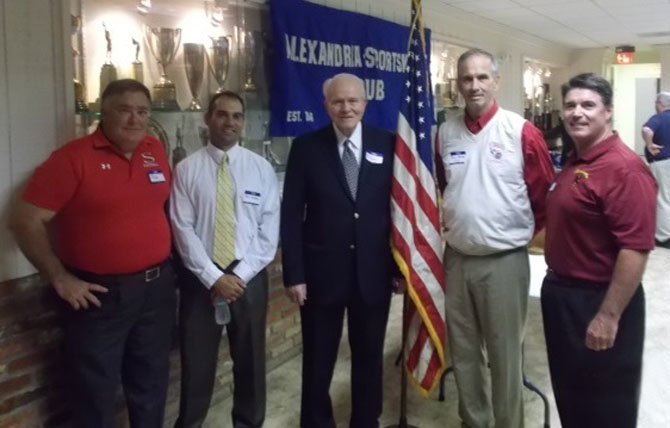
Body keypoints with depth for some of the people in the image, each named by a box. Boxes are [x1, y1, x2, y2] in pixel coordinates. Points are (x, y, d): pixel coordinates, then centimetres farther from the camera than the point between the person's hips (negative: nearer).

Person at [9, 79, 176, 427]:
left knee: (152, 383, 20)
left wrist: (170, 258, 7)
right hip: (99, 294, -5)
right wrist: (60, 279, -14)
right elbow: (26, 221, -13)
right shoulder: (73, 157, -12)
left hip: (157, 287, 5)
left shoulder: (156, 152, 4)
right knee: (95, 392, 10)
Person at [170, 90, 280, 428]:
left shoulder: (261, 168, 1)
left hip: (249, 278, 1)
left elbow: (269, 230, -2)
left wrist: (240, 275, -11)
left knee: (250, 359, 14)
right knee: (196, 361, 10)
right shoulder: (187, 169, -3)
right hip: (200, 278, -1)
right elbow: (183, 229, -7)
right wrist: (214, 277, -14)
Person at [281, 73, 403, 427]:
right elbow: (291, 215, -4)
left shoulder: (387, 144, 1)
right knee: (317, 363, 11)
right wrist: (293, 274, -9)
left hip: (374, 272, 2)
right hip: (321, 272, -1)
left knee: (370, 358, 17)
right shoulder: (306, 147, -3)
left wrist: (400, 263, 2)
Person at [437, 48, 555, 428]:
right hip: (456, 259, 4)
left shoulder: (522, 132, -9)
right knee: (463, 352, 16)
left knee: (505, 355, 6)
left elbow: (545, 192, -1)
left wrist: (523, 232, 4)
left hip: (504, 260, -4)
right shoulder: (445, 133, 3)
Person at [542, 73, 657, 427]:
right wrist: (556, 282, 17)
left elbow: (636, 248, -26)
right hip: (561, 292, 9)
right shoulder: (572, 162, 9)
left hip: (599, 300, -9)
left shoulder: (624, 168, -21)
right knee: (570, 393, 23)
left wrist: (609, 316, -25)